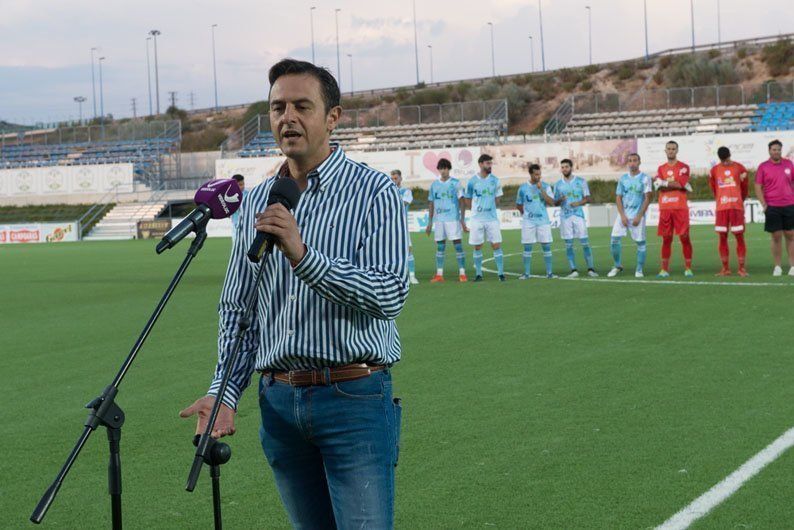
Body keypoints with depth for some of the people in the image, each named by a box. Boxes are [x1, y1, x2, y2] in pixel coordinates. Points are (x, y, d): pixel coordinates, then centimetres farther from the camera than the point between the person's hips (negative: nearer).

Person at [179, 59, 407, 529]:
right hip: (279, 399, 5)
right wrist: (225, 392, 2)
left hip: (354, 398, -5)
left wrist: (303, 256, -25)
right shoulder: (258, 201, 12)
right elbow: (237, 307, 15)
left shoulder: (375, 192, -4)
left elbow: (391, 293, -16)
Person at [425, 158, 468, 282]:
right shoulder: (434, 185, 11)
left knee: (458, 244, -6)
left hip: (453, 219, -4)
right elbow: (431, 204, 16)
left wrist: (462, 219, -7)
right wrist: (430, 222, 12)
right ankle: (439, 275, 8)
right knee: (440, 246, 5)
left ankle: (462, 273, -4)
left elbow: (461, 202, 0)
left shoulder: (455, 183, 1)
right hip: (439, 219, 4)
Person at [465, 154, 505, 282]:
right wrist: (478, 209, 4)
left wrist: (490, 209, 8)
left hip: (492, 218, 1)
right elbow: (468, 200, 8)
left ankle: (501, 273, 0)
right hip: (477, 218, -1)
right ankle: (478, 274, 12)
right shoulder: (472, 181, -1)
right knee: (477, 247, 4)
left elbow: (497, 199, 13)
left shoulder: (495, 180, 4)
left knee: (496, 245, -4)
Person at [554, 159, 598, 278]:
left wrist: (579, 203, -15)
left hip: (578, 214, -2)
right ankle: (574, 270, 4)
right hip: (565, 216, 2)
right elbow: (555, 203, 13)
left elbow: (587, 198, 4)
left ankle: (590, 269, 0)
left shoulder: (581, 182, 4)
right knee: (568, 244, 0)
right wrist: (560, 200, -10)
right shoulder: (558, 184, 9)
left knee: (585, 243, -5)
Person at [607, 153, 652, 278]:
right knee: (615, 239, -5)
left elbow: (647, 199, -5)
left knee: (640, 242, -3)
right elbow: (618, 198, 8)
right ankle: (617, 266, 11)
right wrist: (622, 216, -4)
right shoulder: (623, 178, 9)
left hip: (638, 215, -3)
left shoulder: (645, 178, -2)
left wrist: (639, 216, -12)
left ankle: (639, 270, 8)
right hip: (623, 214, 3)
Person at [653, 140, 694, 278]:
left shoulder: (683, 167, 4)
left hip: (680, 208, -3)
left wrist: (664, 183, -6)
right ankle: (664, 269, 8)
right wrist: (676, 185, -7)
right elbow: (657, 185, -2)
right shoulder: (661, 168, 14)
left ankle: (688, 268, 1)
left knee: (684, 237, -4)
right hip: (665, 208, 3)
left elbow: (681, 183, -12)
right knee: (666, 238, 4)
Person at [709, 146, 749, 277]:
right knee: (722, 237, 2)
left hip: (737, 207, -2)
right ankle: (725, 269, 9)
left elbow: (745, 189, 12)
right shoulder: (714, 171, 6)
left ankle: (742, 268, -1)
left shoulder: (740, 168, 2)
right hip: (721, 208, 2)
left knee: (739, 236, -4)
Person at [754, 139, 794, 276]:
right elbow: (758, 187, 0)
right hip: (772, 207, -2)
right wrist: (764, 204, -8)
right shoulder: (763, 167, 0)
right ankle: (777, 267, 7)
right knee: (776, 237, 0)